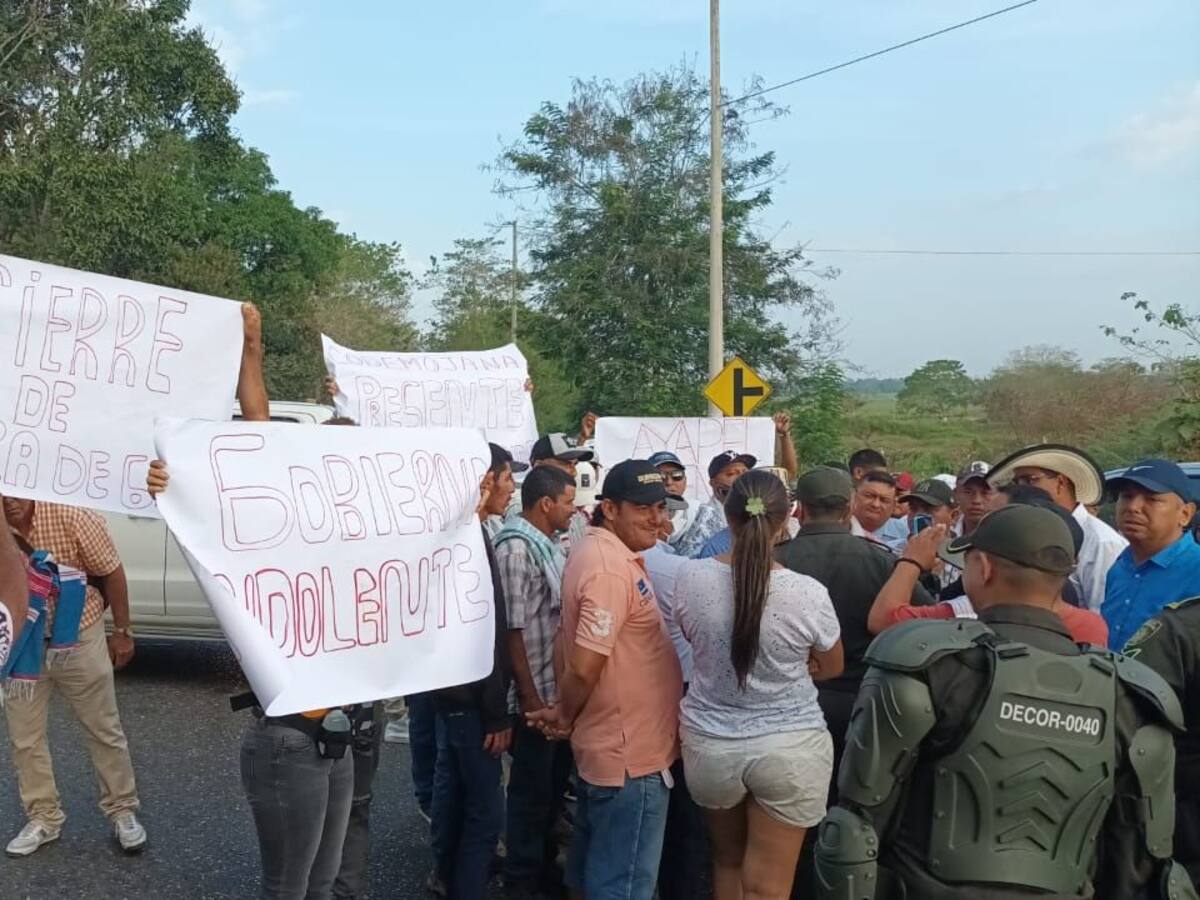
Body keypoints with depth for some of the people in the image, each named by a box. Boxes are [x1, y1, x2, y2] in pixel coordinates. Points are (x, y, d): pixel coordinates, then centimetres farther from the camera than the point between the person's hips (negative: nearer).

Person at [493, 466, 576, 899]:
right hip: (538, 695, -9)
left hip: (562, 690, 9)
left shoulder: (548, 544, 10)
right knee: (532, 792, 7)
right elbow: (512, 629, -21)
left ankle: (545, 865, 37)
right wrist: (530, 698, -19)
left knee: (555, 785, 20)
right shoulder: (515, 547, -18)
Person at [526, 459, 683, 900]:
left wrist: (564, 712, 9)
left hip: (603, 746, 10)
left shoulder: (595, 551, 8)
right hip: (630, 754, -10)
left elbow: (571, 643, 15)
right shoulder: (614, 567, -23)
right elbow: (585, 667, -27)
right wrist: (566, 716, -9)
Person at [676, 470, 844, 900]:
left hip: (709, 742, 3)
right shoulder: (808, 593, -18)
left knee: (727, 860, 26)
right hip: (790, 747, -2)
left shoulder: (691, 577, -13)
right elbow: (831, 667, 1)